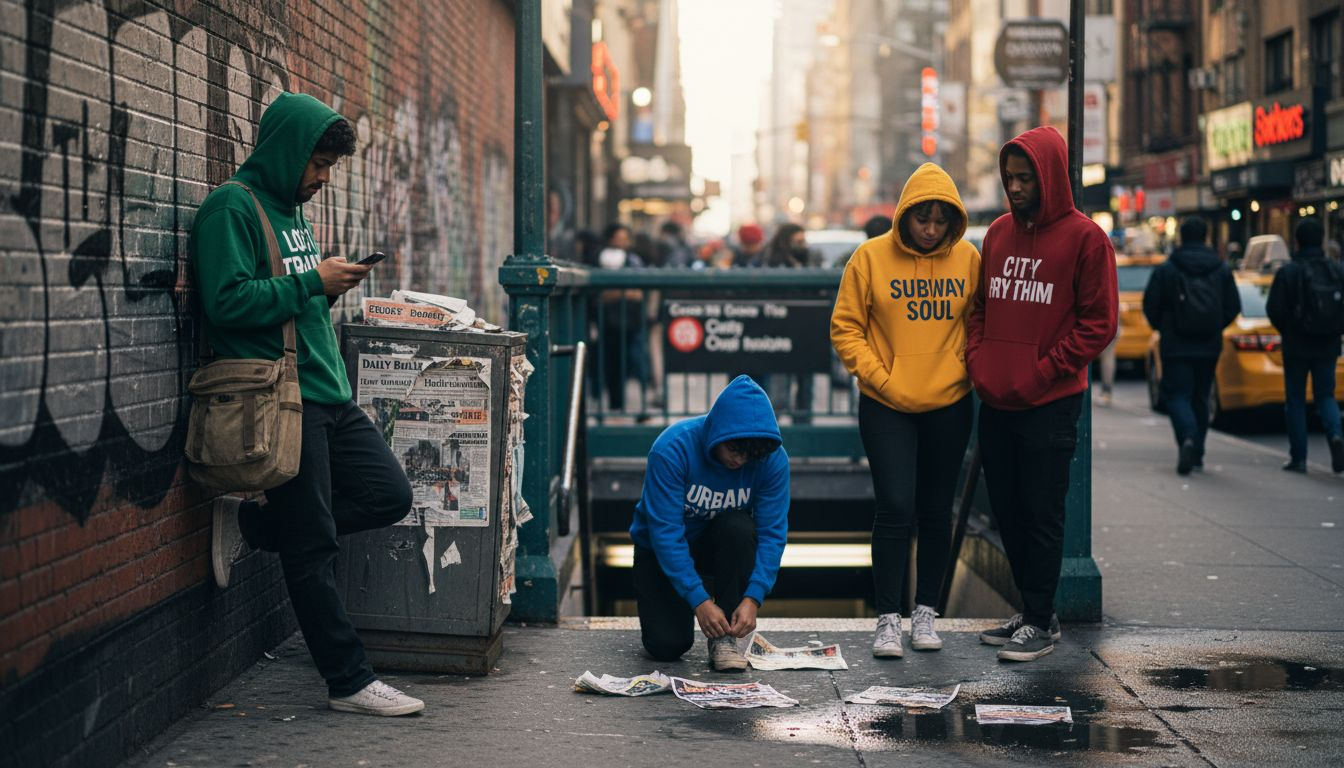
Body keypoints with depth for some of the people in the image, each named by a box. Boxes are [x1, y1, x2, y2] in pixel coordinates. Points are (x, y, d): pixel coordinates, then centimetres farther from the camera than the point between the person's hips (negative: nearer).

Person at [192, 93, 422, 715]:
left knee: (390, 496, 7)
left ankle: (251, 525, 13)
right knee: (313, 546, -3)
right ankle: (350, 681, 6)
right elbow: (228, 302, -20)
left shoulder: (291, 209, 19)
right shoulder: (231, 207, -9)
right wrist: (313, 282, -16)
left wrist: (330, 288, 6)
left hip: (329, 392, 9)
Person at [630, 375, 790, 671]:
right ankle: (657, 612, 19)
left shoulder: (772, 458, -22)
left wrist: (752, 597, -33)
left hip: (721, 545, 2)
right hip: (661, 548, -2)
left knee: (738, 526, -34)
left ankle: (724, 638, -19)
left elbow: (772, 533, -20)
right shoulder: (673, 449, -31)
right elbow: (665, 531, -31)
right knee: (668, 646, -19)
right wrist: (699, 600, -36)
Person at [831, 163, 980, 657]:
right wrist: (879, 377, -10)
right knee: (895, 508, -9)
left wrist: (970, 370, -2)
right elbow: (846, 327, -2)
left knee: (936, 511, 9)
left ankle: (925, 613, 20)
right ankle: (888, 620, -2)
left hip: (949, 404, 3)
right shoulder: (871, 257, -5)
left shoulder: (968, 259, 1)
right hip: (886, 407, -2)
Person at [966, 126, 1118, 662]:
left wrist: (1043, 373, -12)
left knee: (1042, 513, -2)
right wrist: (978, 362, 2)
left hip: (1050, 403, -6)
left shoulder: (1083, 237, -6)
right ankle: (1033, 611, 22)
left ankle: (1040, 623, 5)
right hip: (994, 402, 6)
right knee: (1006, 511, 11)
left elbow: (1099, 323, -8)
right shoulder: (998, 234, 12)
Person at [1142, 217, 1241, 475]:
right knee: (1200, 397, 14)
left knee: (1177, 396, -3)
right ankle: (1197, 453, 17)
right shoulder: (1222, 270, 3)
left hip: (1176, 346, -3)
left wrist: (1162, 327, 14)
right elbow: (1233, 306, 4)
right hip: (1209, 347, 3)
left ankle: (1188, 439, -29)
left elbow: (1151, 306, -5)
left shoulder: (1165, 269, -6)